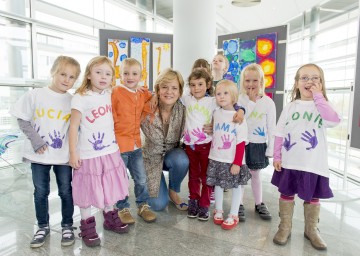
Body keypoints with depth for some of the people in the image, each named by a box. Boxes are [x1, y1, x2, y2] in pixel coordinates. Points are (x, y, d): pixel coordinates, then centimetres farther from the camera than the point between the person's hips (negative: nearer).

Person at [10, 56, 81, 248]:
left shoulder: (73, 101, -2)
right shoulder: (35, 95, -5)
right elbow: (22, 119, 0)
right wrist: (35, 140, -9)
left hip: (63, 156, 0)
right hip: (39, 155, 0)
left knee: (66, 192, 8)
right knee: (40, 192, 12)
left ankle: (67, 226, 28)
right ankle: (43, 227, 32)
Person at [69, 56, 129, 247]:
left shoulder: (109, 94, 4)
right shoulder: (80, 98, -13)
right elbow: (73, 126, -12)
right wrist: (73, 153, -13)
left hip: (110, 151, 5)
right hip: (88, 154, -5)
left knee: (109, 186, 16)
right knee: (87, 190, 7)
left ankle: (110, 217, 34)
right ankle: (87, 226, 23)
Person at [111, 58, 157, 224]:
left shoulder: (143, 94, 6)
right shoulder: (115, 92, -11)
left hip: (136, 143, 5)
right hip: (119, 143, -5)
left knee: (141, 178, 14)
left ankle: (143, 205, 32)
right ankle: (123, 209, 27)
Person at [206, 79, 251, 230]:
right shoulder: (216, 113, 4)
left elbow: (241, 143, -11)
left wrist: (237, 162, -15)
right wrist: (211, 154, 13)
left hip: (232, 160, -4)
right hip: (216, 158, 4)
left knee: (235, 186, 7)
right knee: (218, 184, 13)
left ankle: (233, 216, 21)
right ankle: (218, 211, 31)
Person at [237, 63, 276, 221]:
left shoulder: (268, 102, -4)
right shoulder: (239, 99, -5)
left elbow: (272, 128, -2)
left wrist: (270, 149, -2)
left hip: (258, 144, 1)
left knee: (255, 174, 15)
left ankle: (259, 204, 32)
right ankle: (239, 205, 20)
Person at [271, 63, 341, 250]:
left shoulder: (323, 106, 0)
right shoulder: (290, 107, 3)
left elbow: (334, 121, -23)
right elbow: (280, 134, 3)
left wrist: (318, 96, -17)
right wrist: (277, 156, -2)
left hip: (314, 164, 0)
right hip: (289, 163, 1)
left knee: (312, 198, 14)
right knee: (286, 194, 11)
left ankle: (311, 230, 34)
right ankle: (285, 228, 28)